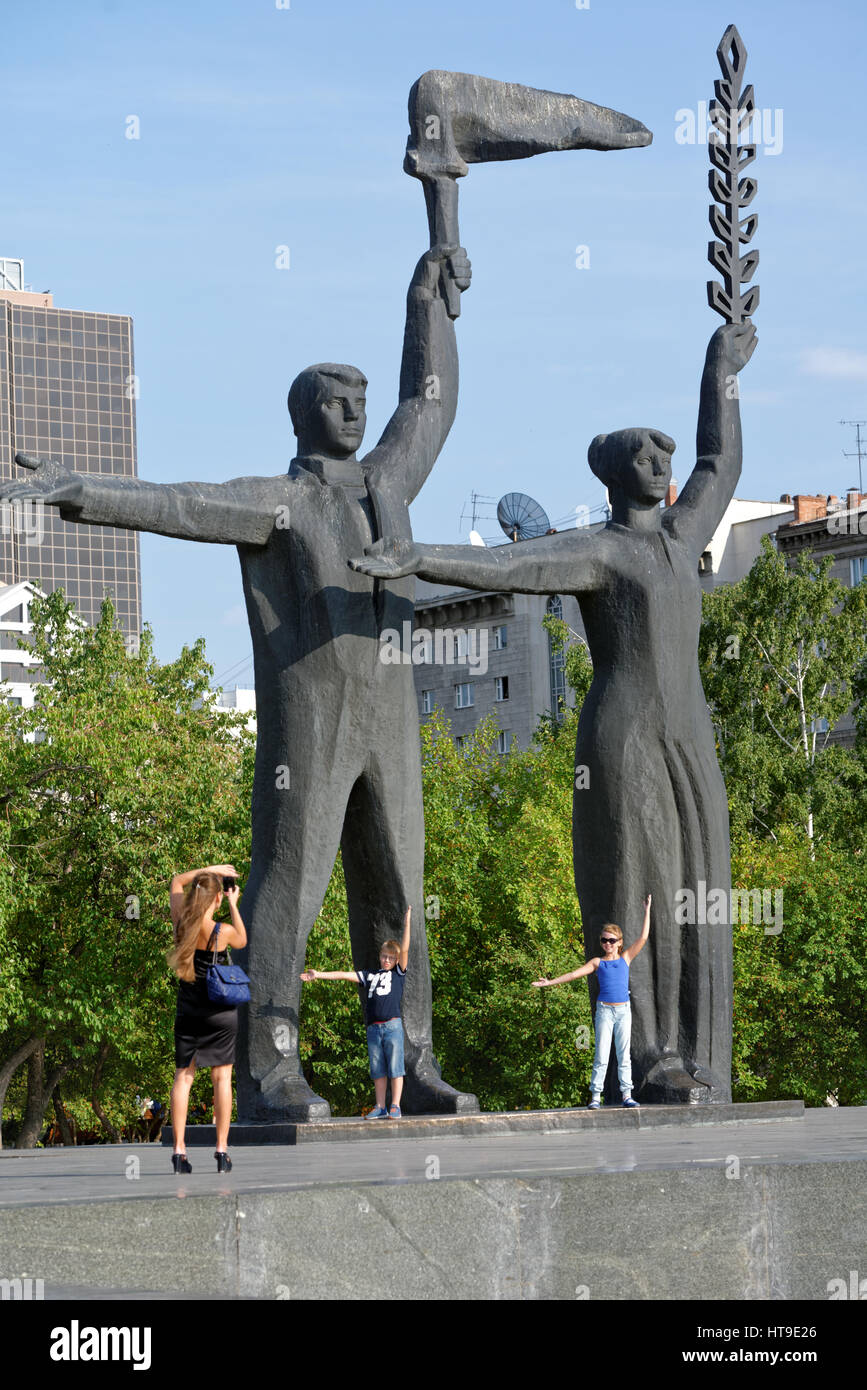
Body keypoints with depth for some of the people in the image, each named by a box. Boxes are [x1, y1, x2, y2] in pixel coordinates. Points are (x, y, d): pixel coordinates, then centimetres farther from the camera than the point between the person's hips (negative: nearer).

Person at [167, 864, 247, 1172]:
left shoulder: (180, 922, -6)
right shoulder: (222, 932, -15)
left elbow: (177, 882, 12)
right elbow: (242, 940, 9)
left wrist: (210, 869, 12)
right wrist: (233, 904, 11)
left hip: (188, 1008, 3)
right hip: (220, 1010, -3)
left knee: (183, 1077, 5)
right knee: (222, 1077, 4)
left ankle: (179, 1150, -3)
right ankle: (221, 1150, 1)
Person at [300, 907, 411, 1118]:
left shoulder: (398, 973, 9)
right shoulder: (369, 975, 17)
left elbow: (404, 950, 1)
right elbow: (345, 975, 14)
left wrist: (407, 924, -2)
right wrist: (318, 974, 10)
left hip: (393, 1026, -4)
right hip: (373, 1028, 4)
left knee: (395, 1068, -5)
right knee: (378, 1070, 6)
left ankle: (395, 1106, -3)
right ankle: (380, 1107, 10)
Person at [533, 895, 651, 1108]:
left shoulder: (625, 958, 8)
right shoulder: (598, 962, 5)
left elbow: (643, 938, 3)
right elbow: (575, 973, 4)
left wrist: (647, 911, 0)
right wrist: (550, 982, 0)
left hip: (623, 1010, 1)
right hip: (604, 1010, -1)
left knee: (624, 1055, 4)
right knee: (602, 1056, -4)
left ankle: (627, 1095, 6)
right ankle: (595, 1096, -3)